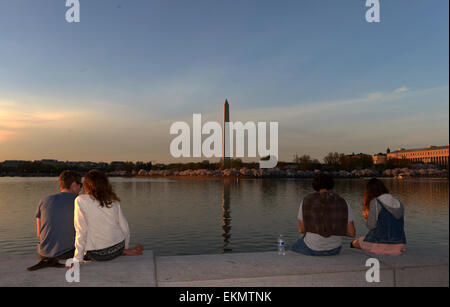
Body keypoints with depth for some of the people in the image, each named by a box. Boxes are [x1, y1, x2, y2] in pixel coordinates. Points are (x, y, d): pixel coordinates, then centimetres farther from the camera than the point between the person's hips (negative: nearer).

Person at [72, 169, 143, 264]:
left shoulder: (80, 200, -8)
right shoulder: (113, 201, 1)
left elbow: (81, 231, -11)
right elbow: (125, 227, 2)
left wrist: (78, 258, -4)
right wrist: (125, 247, 19)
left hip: (97, 254, -4)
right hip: (118, 247, 5)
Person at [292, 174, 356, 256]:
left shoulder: (306, 202, -11)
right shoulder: (343, 203, -7)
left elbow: (302, 229, -5)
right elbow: (352, 233, -6)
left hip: (312, 247, -2)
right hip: (334, 248, 2)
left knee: (295, 248, 35)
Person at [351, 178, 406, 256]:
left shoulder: (375, 202, -12)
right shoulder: (399, 203, 8)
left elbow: (371, 225, -13)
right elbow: (401, 226, 15)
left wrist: (366, 217, 6)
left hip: (381, 245, -6)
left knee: (354, 243, 20)